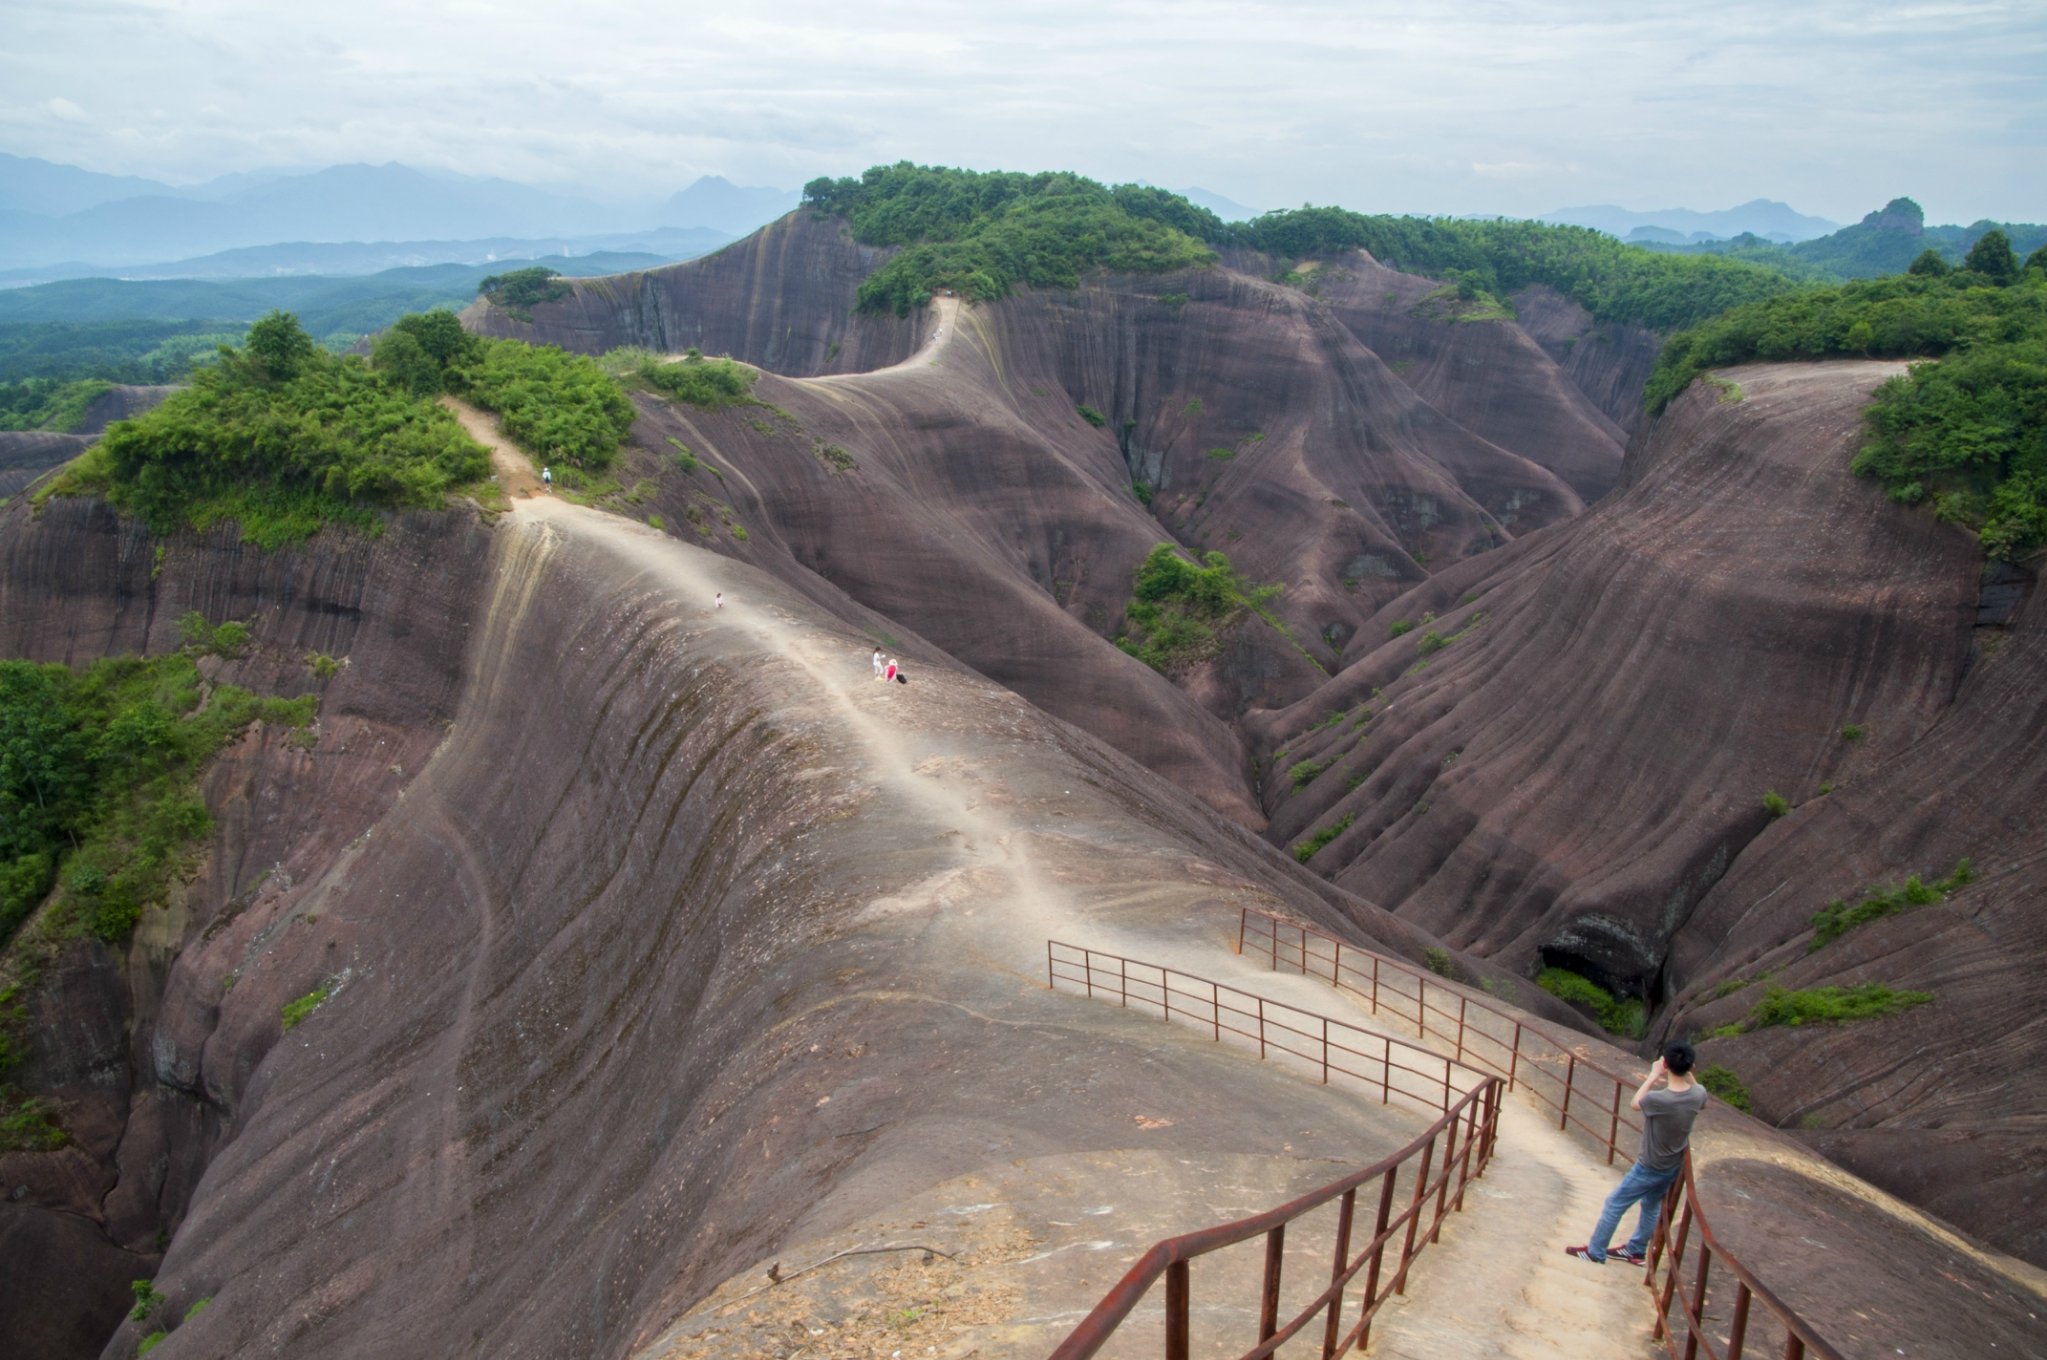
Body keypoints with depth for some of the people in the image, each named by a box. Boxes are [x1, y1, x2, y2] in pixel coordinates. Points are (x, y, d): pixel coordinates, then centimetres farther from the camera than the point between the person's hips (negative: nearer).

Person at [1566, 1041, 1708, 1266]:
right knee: (1652, 1206, 26)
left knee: (1614, 1204, 9)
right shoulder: (1698, 1094, -18)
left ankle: (1595, 1252, 20)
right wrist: (1688, 1077, 2)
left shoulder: (1658, 1099, -35)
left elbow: (1636, 1103, -10)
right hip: (1674, 1167, 6)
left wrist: (1653, 1076, -5)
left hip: (1649, 1167, -6)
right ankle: (1636, 1250, 42)